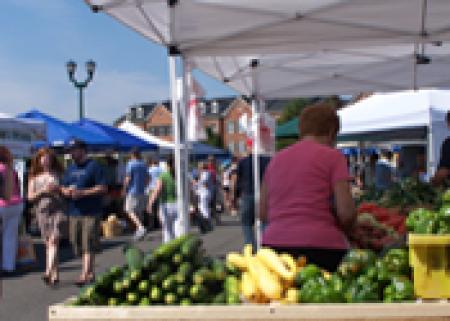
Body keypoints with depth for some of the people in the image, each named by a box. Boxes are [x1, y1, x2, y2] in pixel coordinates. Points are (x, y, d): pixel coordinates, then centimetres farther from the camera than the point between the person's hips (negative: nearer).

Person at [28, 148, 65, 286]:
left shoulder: (58, 174, 8)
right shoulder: (34, 177, 13)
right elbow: (30, 197, 7)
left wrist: (57, 189, -11)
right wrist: (43, 191, -9)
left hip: (57, 210, -3)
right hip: (42, 211, 3)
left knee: (54, 241, -16)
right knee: (48, 243, 5)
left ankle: (48, 272, -25)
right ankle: (55, 274, 13)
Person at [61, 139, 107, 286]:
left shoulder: (94, 166, -2)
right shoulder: (70, 168, 18)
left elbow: (102, 188, -9)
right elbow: (63, 188, 21)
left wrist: (82, 192, -16)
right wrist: (67, 191, -3)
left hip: (91, 212, -7)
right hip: (74, 212, 7)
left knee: (89, 246, -9)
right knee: (78, 245, 9)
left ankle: (84, 275, -11)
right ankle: (91, 273, 21)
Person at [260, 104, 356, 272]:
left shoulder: (276, 159, 15)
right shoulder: (332, 156, 1)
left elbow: (263, 213, 17)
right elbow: (346, 212, -6)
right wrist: (342, 231, 13)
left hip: (274, 243, 5)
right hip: (321, 247, -4)